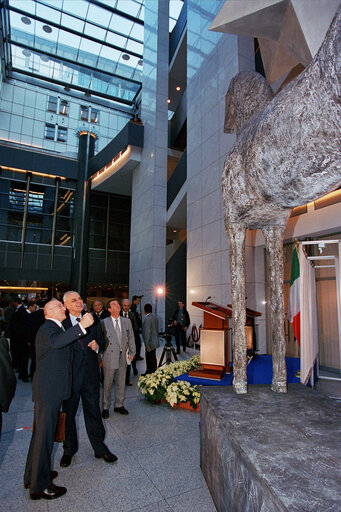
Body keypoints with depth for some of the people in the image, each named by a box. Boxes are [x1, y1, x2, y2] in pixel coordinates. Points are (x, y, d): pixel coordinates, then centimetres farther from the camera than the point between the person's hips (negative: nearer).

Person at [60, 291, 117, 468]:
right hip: (70, 375, -2)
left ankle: (100, 448, 31)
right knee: (68, 413, 16)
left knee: (93, 412, 14)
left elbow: (101, 339, 11)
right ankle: (69, 450, 38)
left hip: (90, 374, 2)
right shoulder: (61, 323, -8)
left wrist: (97, 344, -10)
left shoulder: (93, 320, 4)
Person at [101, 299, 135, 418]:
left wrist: (132, 352, 5)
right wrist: (100, 358, -6)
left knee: (121, 383, 15)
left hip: (123, 357, 4)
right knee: (107, 383, 7)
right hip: (109, 357, -4)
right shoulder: (104, 322, -6)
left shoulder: (127, 321, 7)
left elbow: (131, 337, 10)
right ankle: (105, 407, 24)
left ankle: (119, 405, 31)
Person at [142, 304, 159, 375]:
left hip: (150, 343, -9)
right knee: (153, 358, 19)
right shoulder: (155, 317, 8)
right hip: (155, 342, 9)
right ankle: (154, 372, 29)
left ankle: (149, 373, 6)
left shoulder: (147, 319, -20)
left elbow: (147, 332, -22)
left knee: (149, 359, -1)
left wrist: (147, 344, -17)